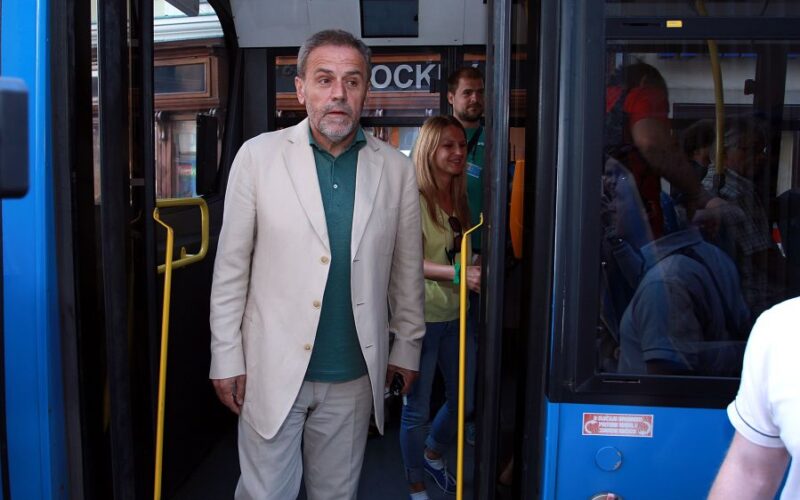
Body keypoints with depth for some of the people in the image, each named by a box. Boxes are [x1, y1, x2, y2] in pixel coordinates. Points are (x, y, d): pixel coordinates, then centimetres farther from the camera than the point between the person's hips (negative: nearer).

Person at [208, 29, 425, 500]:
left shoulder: (396, 168, 1)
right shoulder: (259, 155, -5)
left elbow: (407, 271, 8)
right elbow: (231, 266, -2)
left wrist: (407, 347, 11)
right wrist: (226, 357, -1)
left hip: (353, 374, 2)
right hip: (273, 368, -2)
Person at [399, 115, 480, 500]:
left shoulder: (460, 197, 9)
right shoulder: (415, 198, -13)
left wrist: (479, 270, 3)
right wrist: (456, 273, -29)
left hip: (456, 313, 7)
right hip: (422, 316, -7)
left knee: (464, 399, 18)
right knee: (417, 408, 6)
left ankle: (433, 454, 45)